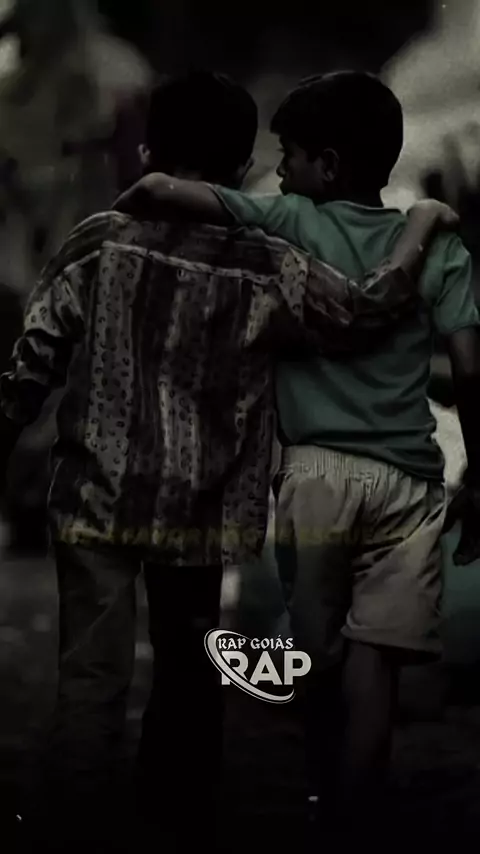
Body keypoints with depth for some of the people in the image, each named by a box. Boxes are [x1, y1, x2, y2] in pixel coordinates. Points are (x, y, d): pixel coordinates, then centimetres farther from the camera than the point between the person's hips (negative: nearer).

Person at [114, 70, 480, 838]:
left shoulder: (289, 224, 2)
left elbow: (159, 189, -9)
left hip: (316, 469, -1)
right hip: (407, 477, 1)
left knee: (323, 658, 10)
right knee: (373, 658, -3)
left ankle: (328, 808, 17)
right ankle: (355, 816, -6)